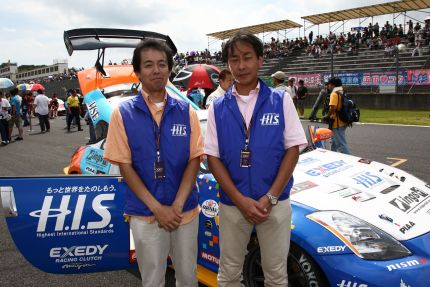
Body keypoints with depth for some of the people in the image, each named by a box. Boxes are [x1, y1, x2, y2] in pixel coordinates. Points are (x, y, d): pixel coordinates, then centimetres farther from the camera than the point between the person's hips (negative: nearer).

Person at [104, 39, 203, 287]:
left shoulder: (186, 111, 1)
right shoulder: (124, 113, -3)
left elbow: (194, 160, -2)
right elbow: (125, 165, -6)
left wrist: (177, 206, -13)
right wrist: (157, 208, -13)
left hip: (186, 211, 2)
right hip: (144, 215, -1)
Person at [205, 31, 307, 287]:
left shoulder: (281, 100, -2)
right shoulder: (218, 108, 0)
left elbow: (293, 149, -4)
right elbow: (213, 157, -2)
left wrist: (270, 198, -12)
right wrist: (240, 199, -12)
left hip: (275, 203, -1)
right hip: (232, 205, 1)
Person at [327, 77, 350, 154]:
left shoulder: (334, 93, -15)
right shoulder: (342, 93, 14)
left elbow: (333, 108, -26)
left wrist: (328, 116, -10)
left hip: (337, 123, -10)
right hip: (343, 122, 10)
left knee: (341, 144, -7)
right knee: (334, 142, 23)